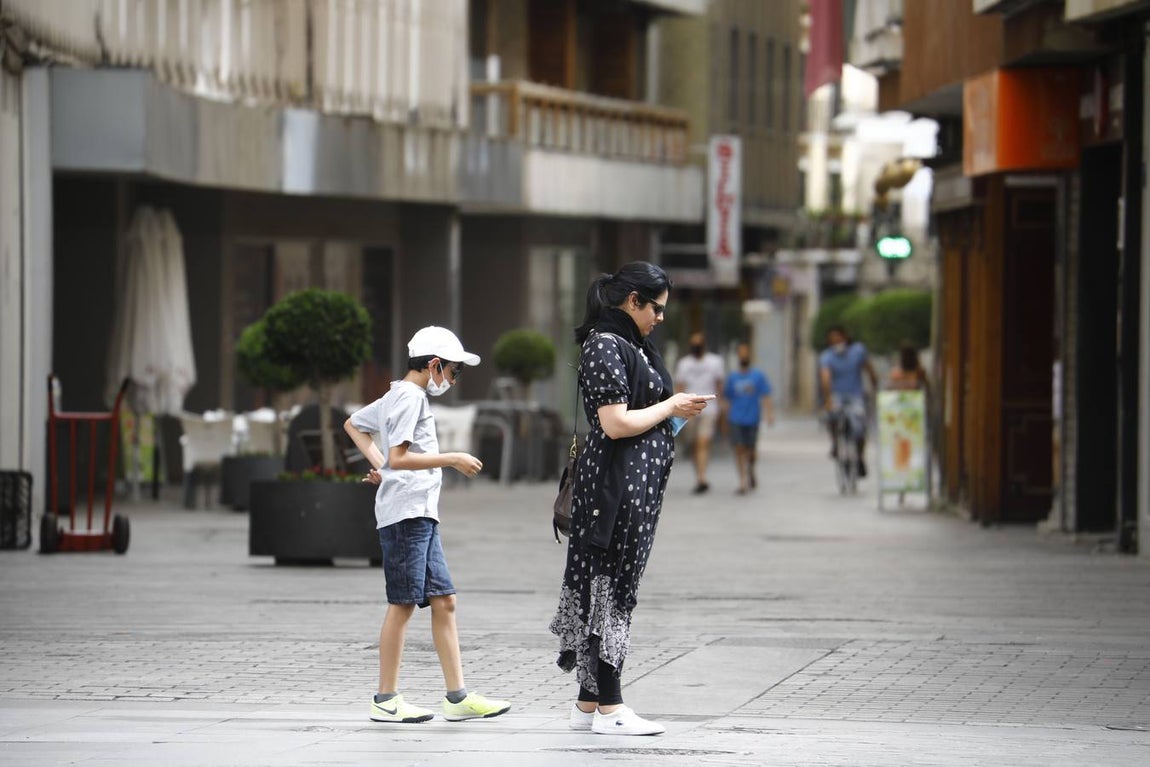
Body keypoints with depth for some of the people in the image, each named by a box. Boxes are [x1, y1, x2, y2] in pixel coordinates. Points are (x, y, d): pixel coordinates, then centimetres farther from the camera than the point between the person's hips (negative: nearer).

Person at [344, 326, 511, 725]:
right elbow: (399, 457, -21)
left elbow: (353, 425, 33)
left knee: (443, 601, 6)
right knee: (402, 603, -7)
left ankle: (458, 697, 4)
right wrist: (452, 459, -16)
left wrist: (379, 464, 24)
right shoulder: (410, 398, -11)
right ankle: (386, 700, -3)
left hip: (421, 516, 10)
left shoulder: (394, 397, 19)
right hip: (405, 514, -10)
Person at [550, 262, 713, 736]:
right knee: (611, 589, -6)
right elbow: (616, 423, -20)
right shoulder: (605, 346, -14)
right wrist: (670, 407, -8)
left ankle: (588, 704, 14)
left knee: (609, 590, 11)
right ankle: (608, 709, -2)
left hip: (638, 484, 10)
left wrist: (674, 408, 10)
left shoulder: (630, 345, 17)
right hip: (616, 482, -10)